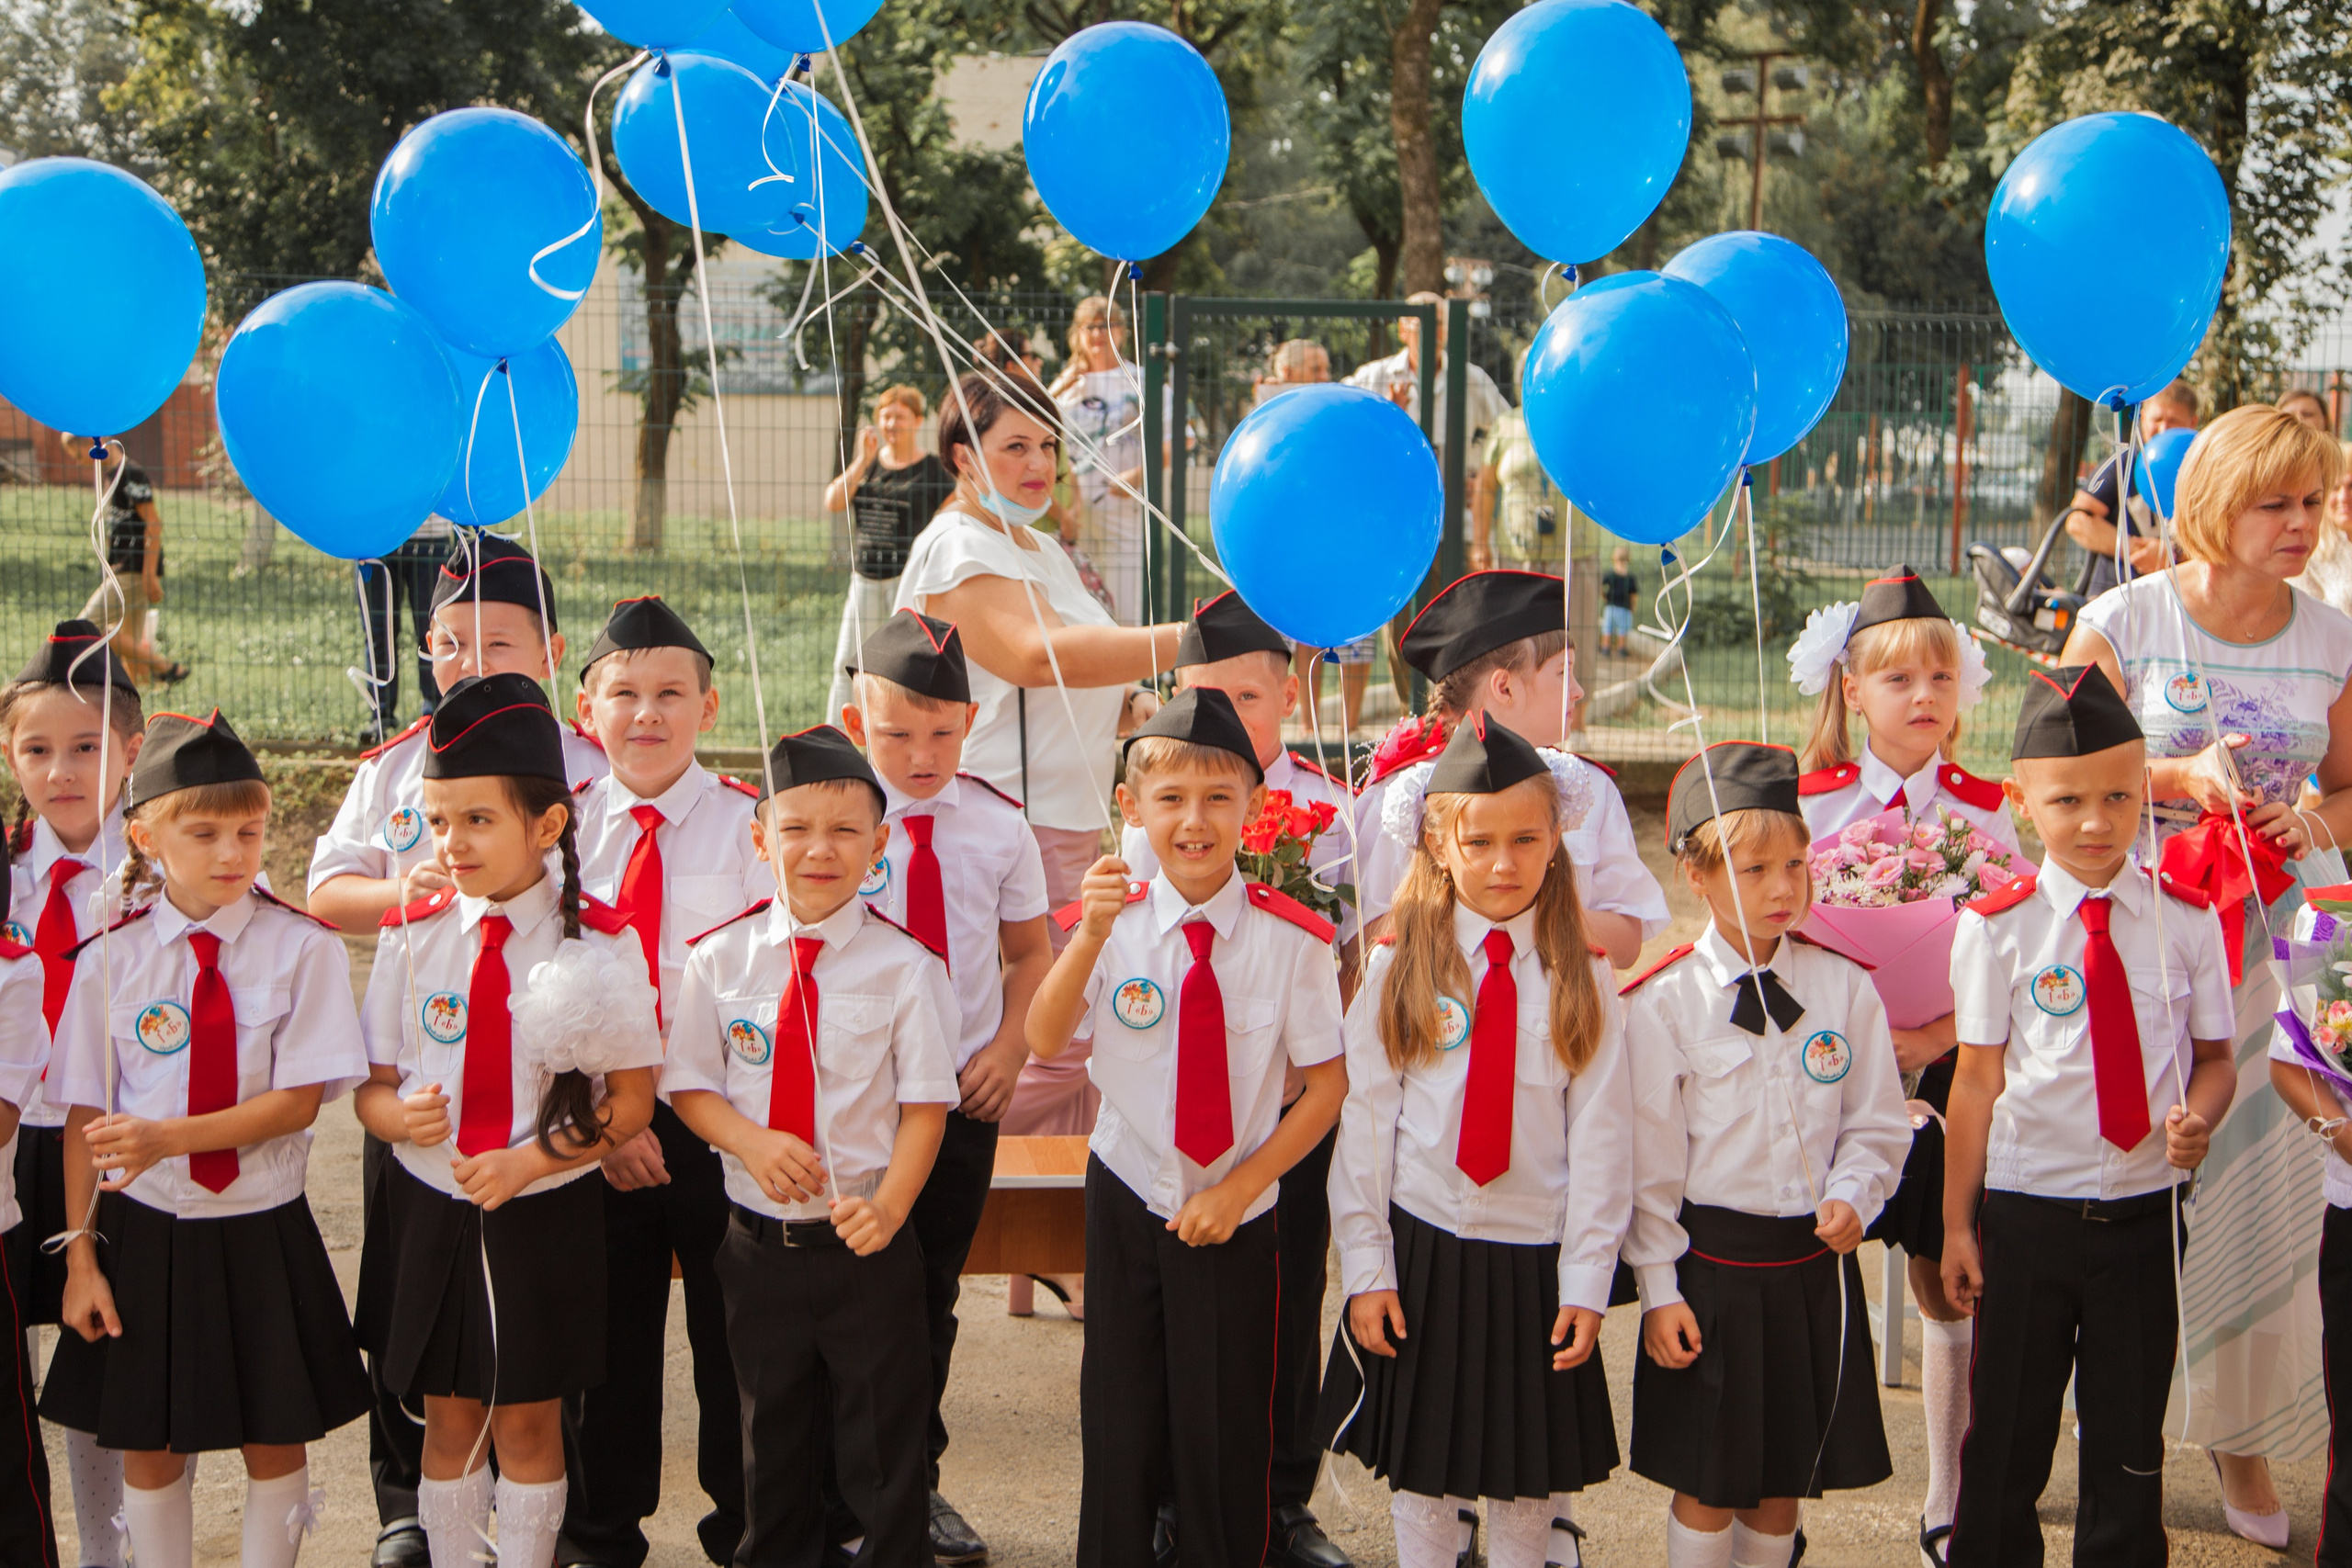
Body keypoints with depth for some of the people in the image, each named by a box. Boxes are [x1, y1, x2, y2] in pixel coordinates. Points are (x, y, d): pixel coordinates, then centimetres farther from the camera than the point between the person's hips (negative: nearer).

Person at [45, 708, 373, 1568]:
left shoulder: (302, 948, -8)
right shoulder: (112, 957, -4)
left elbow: (299, 1100, -12)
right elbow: (86, 1117, -3)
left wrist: (168, 1137, -24)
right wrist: (80, 1254, -4)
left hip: (264, 1232, -1)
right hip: (147, 1230, 1)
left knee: (276, 1439, 11)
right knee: (148, 1446, 11)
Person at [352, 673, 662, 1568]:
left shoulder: (601, 945, -9)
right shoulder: (412, 937, -1)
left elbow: (631, 1102, -6)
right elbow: (371, 1085, 3)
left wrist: (530, 1160, -19)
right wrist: (399, 1113, -20)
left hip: (545, 1217, -2)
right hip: (428, 1210, 2)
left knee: (528, 1422, 9)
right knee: (448, 1421, 11)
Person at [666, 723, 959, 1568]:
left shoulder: (906, 967, -9)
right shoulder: (719, 959, -2)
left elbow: (925, 1107, -9)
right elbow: (690, 1086, 3)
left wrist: (889, 1205, -24)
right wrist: (751, 1142, -17)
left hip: (869, 1243, -2)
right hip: (759, 1240, 2)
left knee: (883, 1440, 8)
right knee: (771, 1435, 18)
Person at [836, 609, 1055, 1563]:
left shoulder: (998, 826, 1)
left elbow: (1029, 950, 11)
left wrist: (1009, 1047, -3)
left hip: (965, 1094, 3)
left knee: (933, 1294, 14)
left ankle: (917, 1480, 29)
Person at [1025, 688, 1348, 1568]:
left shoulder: (1291, 939, -11)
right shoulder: (1112, 919, -7)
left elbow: (1328, 1085, -5)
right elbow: (1044, 1042, -19)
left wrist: (1241, 1185, -10)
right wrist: (1093, 934, -32)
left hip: (1237, 1216, -1)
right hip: (1129, 1200, 1)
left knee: (1225, 1431, 6)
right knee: (1121, 1421, 11)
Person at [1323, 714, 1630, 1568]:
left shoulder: (1583, 978, -1)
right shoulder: (1399, 969, -2)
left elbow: (1600, 1134, -2)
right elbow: (1364, 1122, -1)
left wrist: (1587, 1282, -6)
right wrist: (1367, 1269, -4)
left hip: (1536, 1256, 0)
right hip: (1422, 1249, 0)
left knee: (1529, 1481, 9)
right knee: (1421, 1470, 9)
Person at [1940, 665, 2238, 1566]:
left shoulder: (2186, 920, 0)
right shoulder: (1998, 928, -5)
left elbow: (2213, 1056, 6)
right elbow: (1976, 1080, -3)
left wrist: (2198, 1119, -16)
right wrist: (1958, 1223, -2)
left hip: (2146, 1214, 1)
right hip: (2027, 1213, -1)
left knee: (2131, 1444, 10)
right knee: (2007, 1440, 8)